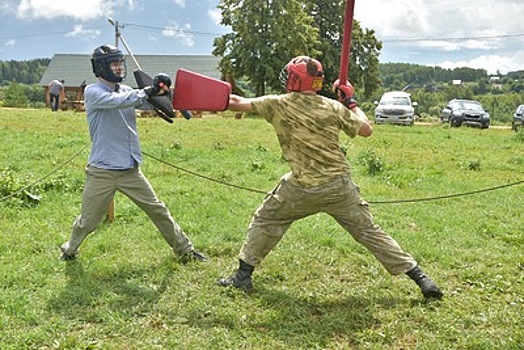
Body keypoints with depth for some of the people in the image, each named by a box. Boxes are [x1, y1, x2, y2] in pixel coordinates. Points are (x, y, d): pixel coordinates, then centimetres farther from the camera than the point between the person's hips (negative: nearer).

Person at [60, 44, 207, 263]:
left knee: (158, 210, 8)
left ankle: (184, 250, 18)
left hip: (130, 170, 5)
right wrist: (148, 91, -29)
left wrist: (160, 91, -20)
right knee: (88, 221, 8)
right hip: (102, 173, -5)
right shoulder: (92, 92, -9)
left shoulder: (127, 91, 10)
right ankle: (70, 250, 37)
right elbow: (117, 101, -27)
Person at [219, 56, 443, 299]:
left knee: (265, 220, 20)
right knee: (369, 231, 10)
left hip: (302, 189, -2)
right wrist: (350, 103, 20)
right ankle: (419, 278, 10)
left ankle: (243, 275, 21)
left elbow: (237, 103, 10)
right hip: (339, 186, 2)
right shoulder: (333, 107, 1)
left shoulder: (277, 105, -1)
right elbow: (366, 129, 8)